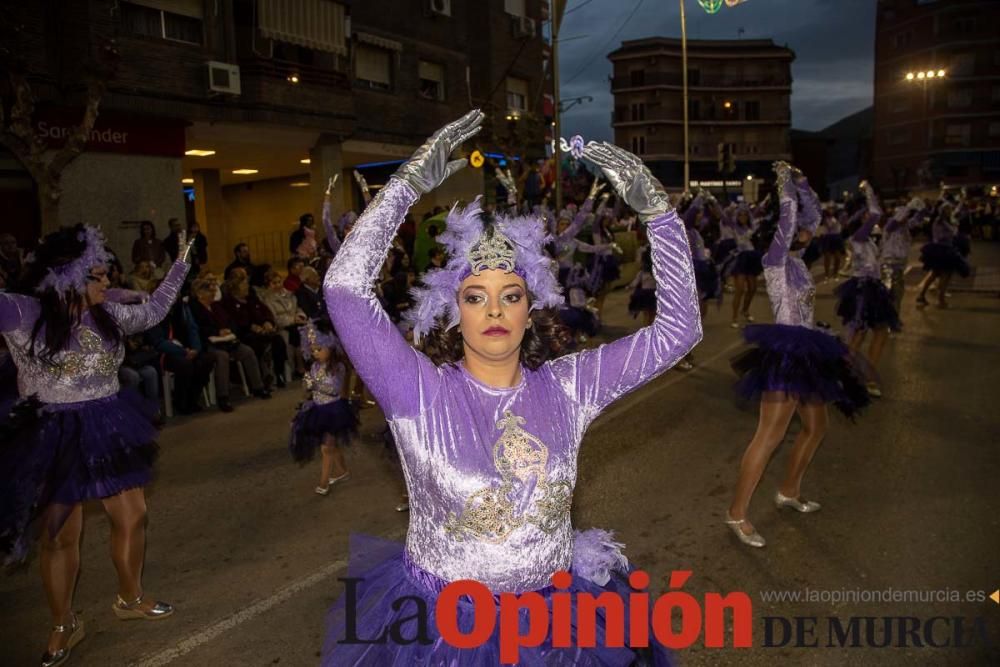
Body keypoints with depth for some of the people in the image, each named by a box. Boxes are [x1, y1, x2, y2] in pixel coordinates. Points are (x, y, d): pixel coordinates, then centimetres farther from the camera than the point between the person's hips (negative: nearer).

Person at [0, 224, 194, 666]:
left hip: (108, 430, 5)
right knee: (60, 536, 7)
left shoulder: (107, 314, 2)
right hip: (54, 438, -5)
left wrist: (180, 265, 22)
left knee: (133, 518, 12)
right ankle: (64, 626, 30)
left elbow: (152, 311, 19)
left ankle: (130, 598, 37)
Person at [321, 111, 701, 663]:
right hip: (439, 623, -1)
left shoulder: (567, 386, -7)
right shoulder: (420, 392, -13)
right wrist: (410, 182, -24)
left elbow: (678, 329, -8)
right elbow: (344, 289, -23)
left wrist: (655, 209, -15)